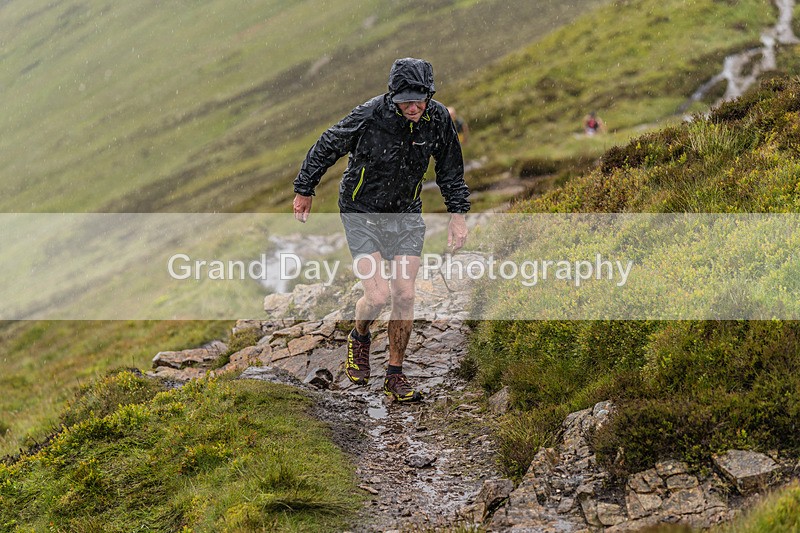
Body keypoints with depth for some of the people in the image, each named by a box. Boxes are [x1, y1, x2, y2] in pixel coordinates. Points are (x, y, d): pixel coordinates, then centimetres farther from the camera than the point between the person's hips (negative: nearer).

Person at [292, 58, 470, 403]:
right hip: (362, 214, -3)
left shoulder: (438, 119, -13)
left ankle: (395, 377, 10)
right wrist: (304, 191, 3)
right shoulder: (369, 117, -25)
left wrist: (458, 213, 2)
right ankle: (359, 338, 22)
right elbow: (326, 148, -7)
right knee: (378, 296, -13)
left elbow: (450, 170, 6)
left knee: (405, 295, -5)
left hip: (406, 214, 3)